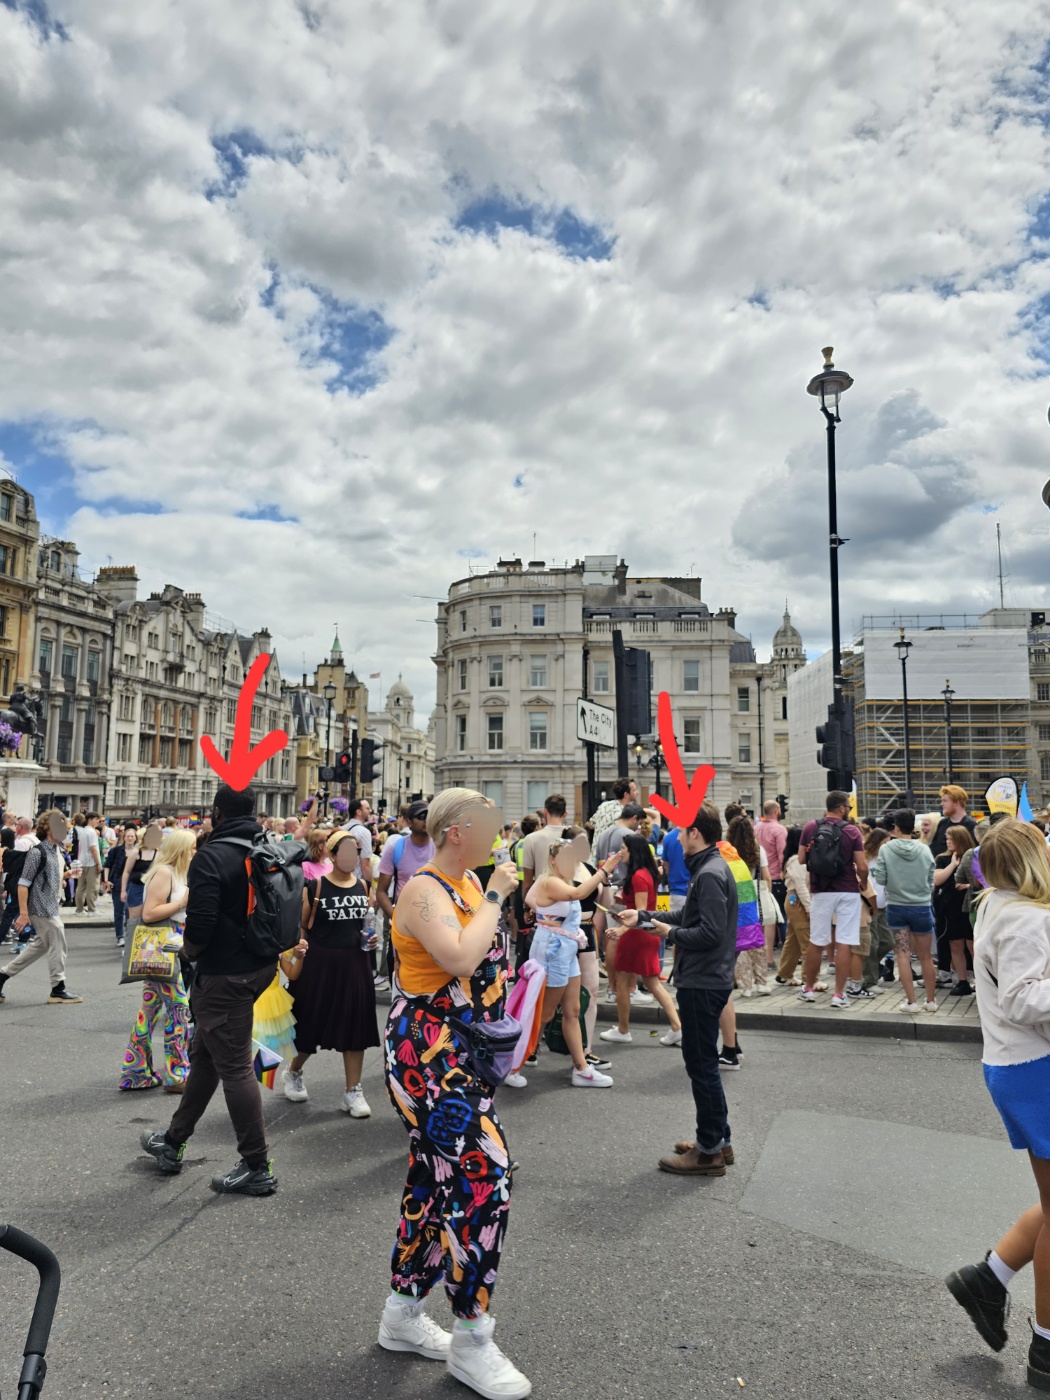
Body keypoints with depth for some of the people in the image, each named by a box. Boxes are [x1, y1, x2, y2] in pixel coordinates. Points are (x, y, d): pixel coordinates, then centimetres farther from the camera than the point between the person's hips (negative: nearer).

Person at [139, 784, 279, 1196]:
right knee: (204, 1055, 22)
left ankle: (257, 1169, 10)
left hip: (223, 976, -8)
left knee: (234, 1068, 1)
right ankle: (172, 1143, 37)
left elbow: (200, 927, -22)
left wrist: (189, 950, -2)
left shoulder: (211, 856, -18)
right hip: (260, 965, 8)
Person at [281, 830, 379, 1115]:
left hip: (355, 962, 4)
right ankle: (293, 1073, 36)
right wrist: (299, 961, -11)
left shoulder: (362, 887, 6)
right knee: (312, 1022, 9)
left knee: (355, 1025, 4)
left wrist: (370, 937, 1)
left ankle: (353, 1092, 14)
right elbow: (300, 927, -3)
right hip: (320, 962, -4)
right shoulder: (314, 886, -8)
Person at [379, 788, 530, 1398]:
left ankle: (404, 1312, 33)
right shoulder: (423, 890, -17)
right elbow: (461, 959, -32)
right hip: (428, 1054, -10)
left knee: (436, 1178, 17)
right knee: (483, 1175, -10)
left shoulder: (469, 882, 10)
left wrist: (508, 893, 6)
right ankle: (470, 1342, 6)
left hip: (462, 1054, 10)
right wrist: (494, 897, -23)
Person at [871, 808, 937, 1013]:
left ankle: (911, 1001, 2)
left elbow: (880, 878, -8)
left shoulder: (885, 849, -9)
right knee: (926, 956, 13)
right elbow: (931, 881, 2)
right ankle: (931, 1000, 24)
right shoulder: (925, 850, -6)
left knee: (903, 954, 4)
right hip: (922, 908, 1)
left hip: (896, 907, -1)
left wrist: (876, 862, 9)